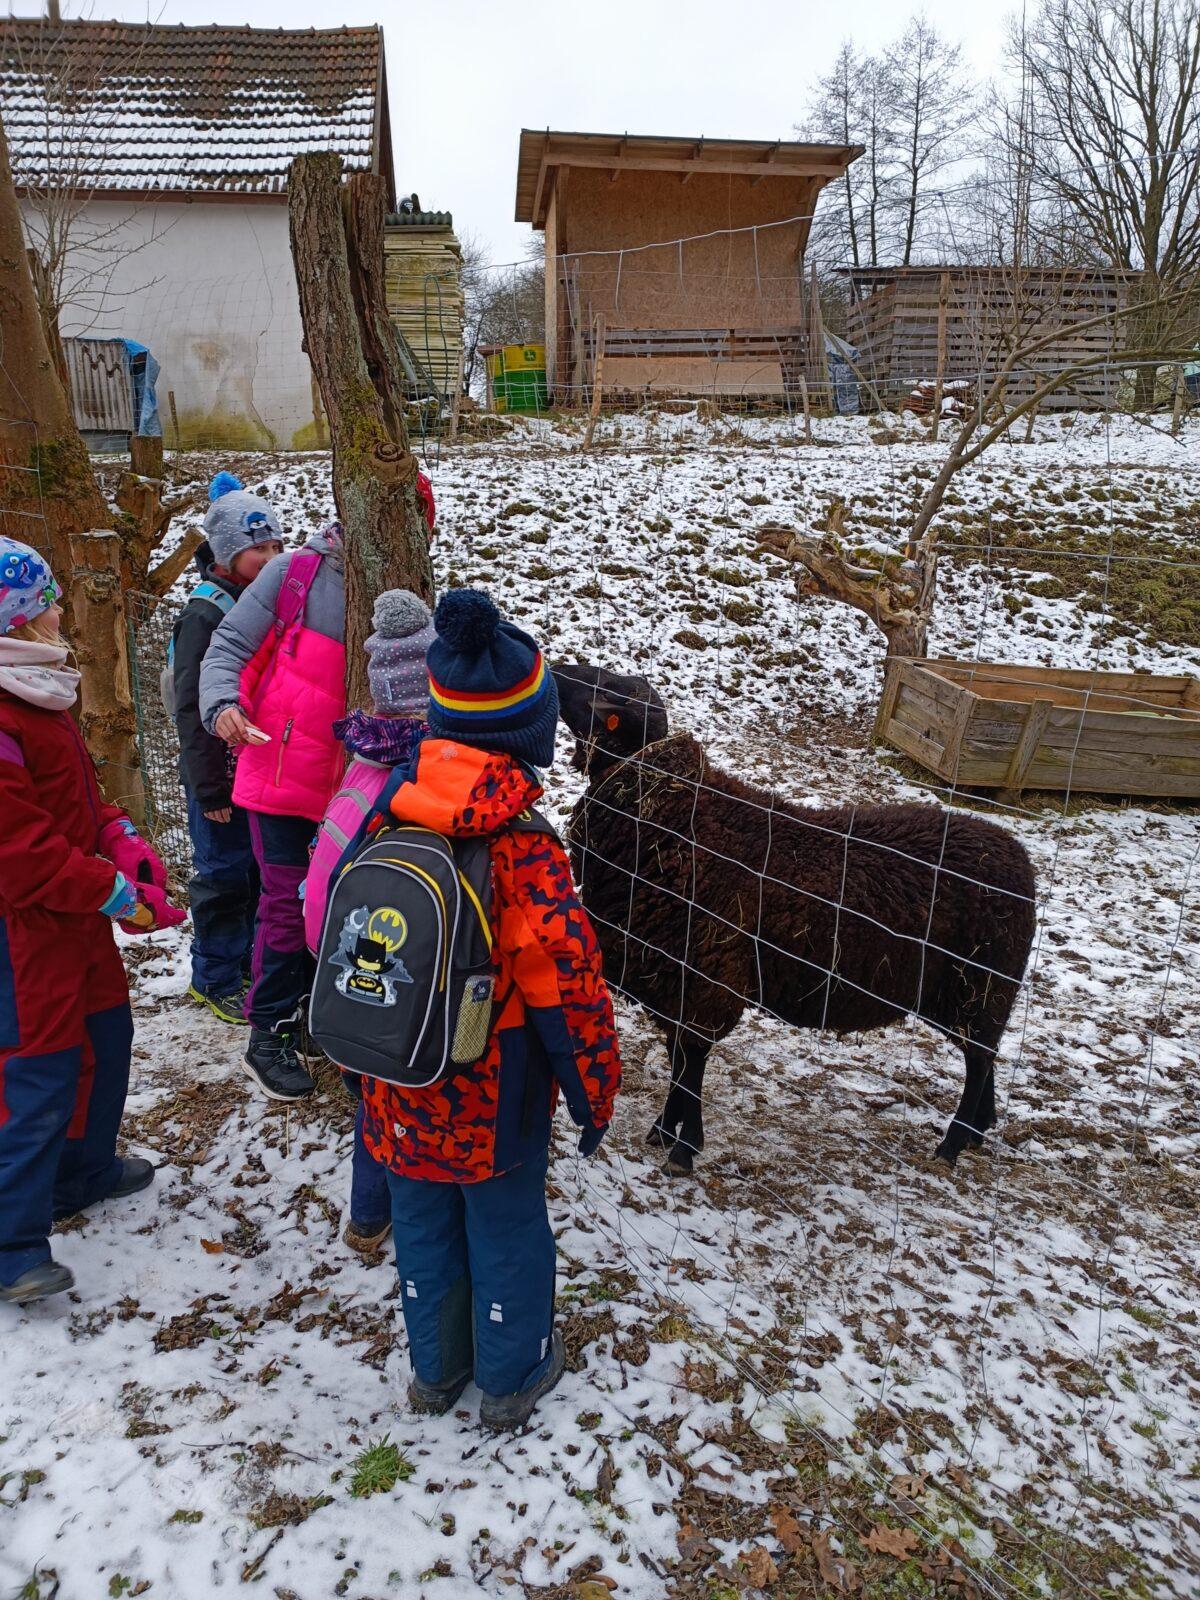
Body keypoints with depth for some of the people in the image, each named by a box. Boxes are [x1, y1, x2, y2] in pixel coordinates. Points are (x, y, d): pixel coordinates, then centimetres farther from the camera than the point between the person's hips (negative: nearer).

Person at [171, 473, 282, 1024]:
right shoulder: (205, 614, -16)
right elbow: (194, 709, -17)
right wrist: (210, 788, -16)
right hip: (224, 777, -7)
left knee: (261, 870, 16)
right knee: (224, 874, 4)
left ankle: (249, 958, 32)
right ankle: (215, 978, 20)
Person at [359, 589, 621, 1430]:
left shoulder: (392, 818, -10)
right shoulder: (524, 852, -26)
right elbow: (569, 990, -21)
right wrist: (595, 1094, -6)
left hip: (404, 1091, 5)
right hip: (494, 1102, -4)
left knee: (423, 1225, 22)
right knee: (506, 1228, 17)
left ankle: (437, 1366, 43)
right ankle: (512, 1376, 38)